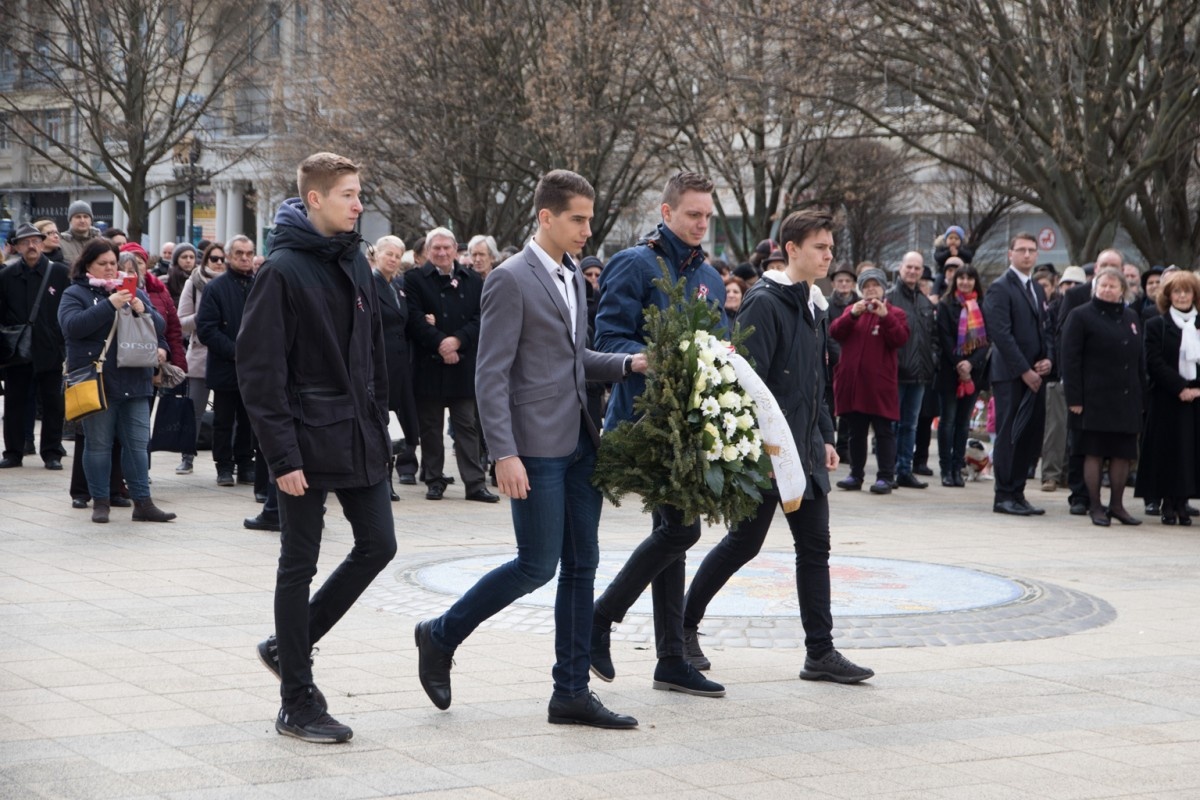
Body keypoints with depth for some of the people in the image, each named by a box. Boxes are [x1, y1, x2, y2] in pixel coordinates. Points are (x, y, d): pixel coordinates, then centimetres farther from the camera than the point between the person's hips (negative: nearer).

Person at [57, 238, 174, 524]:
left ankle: (142, 502, 8)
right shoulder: (75, 294, 1)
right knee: (98, 444, 3)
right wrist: (109, 305, -23)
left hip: (134, 381, 4)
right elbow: (72, 325, -17)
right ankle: (100, 502, 11)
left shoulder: (135, 292, 14)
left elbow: (160, 327, 10)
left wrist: (143, 311, -11)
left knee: (138, 443, 4)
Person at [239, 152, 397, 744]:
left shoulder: (355, 264, 11)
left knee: (377, 545, 7)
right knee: (299, 564, 2)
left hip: (360, 440, 7)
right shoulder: (283, 270, -12)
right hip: (309, 444, -7)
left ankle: (290, 646, 24)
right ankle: (297, 704, 10)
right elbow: (259, 370, -15)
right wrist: (282, 456, -18)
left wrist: (378, 424, 13)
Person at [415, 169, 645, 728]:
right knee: (537, 566, -5)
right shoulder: (511, 280, -11)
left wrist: (627, 363, 7)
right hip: (537, 448, -8)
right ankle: (441, 636, 14)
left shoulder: (572, 278, 15)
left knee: (581, 565, 7)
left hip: (579, 443, 8)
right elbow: (491, 376, -15)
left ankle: (572, 691, 12)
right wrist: (505, 454, -21)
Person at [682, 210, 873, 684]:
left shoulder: (814, 307, 14)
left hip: (806, 451, 8)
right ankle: (684, 625, 20)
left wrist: (825, 437, 18)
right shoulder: (765, 303, -14)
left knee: (815, 547, 4)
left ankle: (820, 652, 6)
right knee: (744, 543, 2)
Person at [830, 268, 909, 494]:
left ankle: (885, 477, -2)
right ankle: (856, 475, 16)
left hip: (880, 384, -4)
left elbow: (900, 339, -12)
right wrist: (853, 314, -16)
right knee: (856, 431, 10)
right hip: (851, 382, 4)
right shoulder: (851, 311, 14)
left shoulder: (894, 313, 4)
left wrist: (885, 316, -23)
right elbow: (834, 333, -1)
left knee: (884, 431, -2)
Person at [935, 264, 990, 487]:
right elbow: (945, 338, -4)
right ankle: (946, 469, 0)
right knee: (948, 419, -2)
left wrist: (971, 363, -11)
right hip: (949, 370, -2)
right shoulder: (946, 305, 2)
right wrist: (958, 365, -12)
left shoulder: (983, 307, 8)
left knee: (964, 421, 4)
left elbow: (986, 339, 2)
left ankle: (957, 468, 7)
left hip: (973, 371, 2)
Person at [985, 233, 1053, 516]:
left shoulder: (1037, 289, 19)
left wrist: (1047, 359, 2)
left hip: (1034, 375, 7)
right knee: (1009, 436, -5)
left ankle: (1017, 493, 10)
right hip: (1010, 375, -7)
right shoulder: (1001, 288, -6)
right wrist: (1024, 370, -16)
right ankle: (1004, 496, 0)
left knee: (1031, 436, 4)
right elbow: (1002, 334, -13)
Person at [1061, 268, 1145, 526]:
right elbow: (1070, 359, -7)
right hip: (1095, 397, -5)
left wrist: (1141, 394, 10)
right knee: (1094, 453, -2)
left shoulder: (1132, 318, 15)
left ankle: (1117, 505, 16)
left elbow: (1140, 359, 18)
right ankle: (1095, 507, 5)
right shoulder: (1081, 316, -2)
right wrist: (1074, 398, -14)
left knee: (1123, 454, 6)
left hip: (1127, 399, 5)